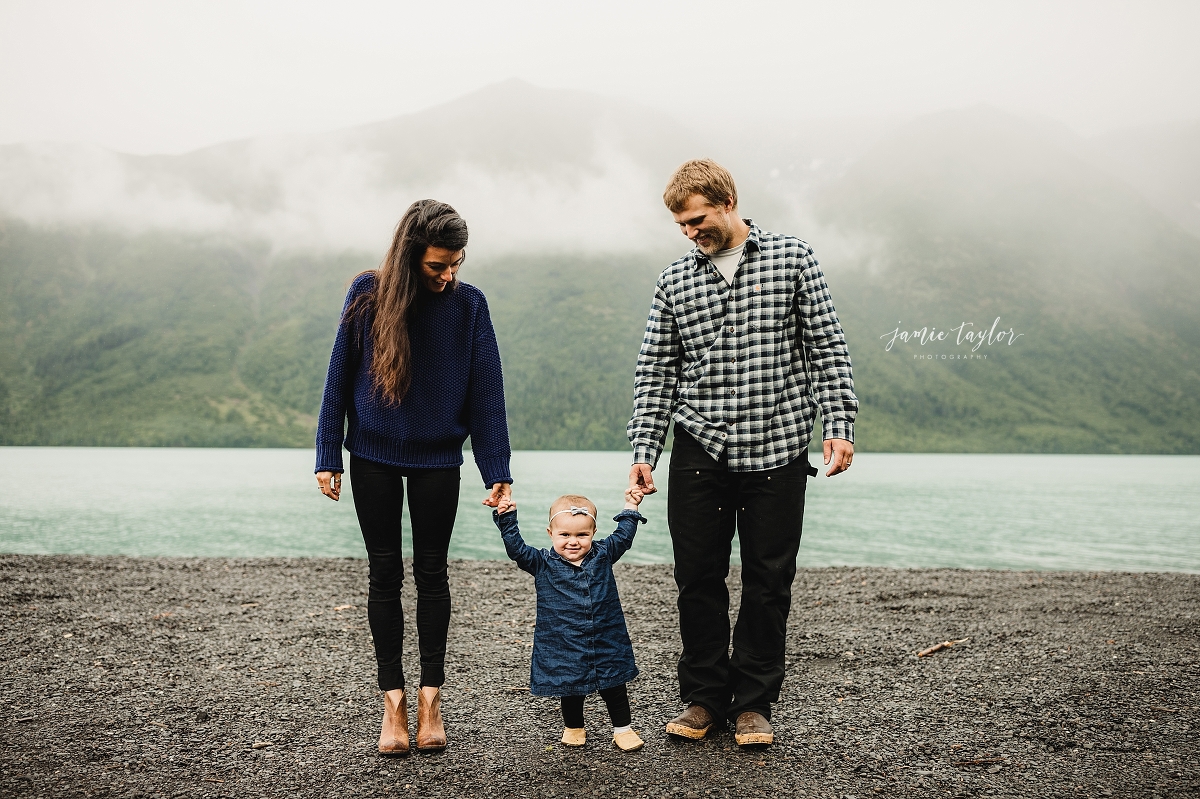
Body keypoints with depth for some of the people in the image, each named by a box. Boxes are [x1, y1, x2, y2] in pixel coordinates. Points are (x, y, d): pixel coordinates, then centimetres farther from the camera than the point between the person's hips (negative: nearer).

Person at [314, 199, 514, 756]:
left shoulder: (468, 304, -7)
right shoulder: (367, 294, -8)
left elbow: (487, 392, -6)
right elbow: (339, 377, -2)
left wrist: (497, 473, -9)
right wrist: (328, 457, -3)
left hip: (438, 459, 0)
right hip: (373, 457, 0)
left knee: (431, 574, 7)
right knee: (385, 575, 6)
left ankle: (430, 696, 17)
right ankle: (393, 700, 14)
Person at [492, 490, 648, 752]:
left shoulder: (602, 556, 0)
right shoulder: (543, 565, -6)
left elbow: (623, 537, 11)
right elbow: (517, 549, -13)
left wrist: (630, 507, 9)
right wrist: (506, 519, -20)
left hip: (606, 644, 1)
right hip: (565, 647, -1)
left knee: (614, 687, 10)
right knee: (571, 687, 14)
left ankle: (623, 729, 24)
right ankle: (573, 727, 36)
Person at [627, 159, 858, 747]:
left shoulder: (792, 259, 4)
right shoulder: (674, 282, 9)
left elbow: (826, 349, 3)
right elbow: (655, 373, 8)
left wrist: (837, 425, -6)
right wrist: (643, 450, -1)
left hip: (778, 448, -1)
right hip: (700, 451, 2)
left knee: (769, 581, 4)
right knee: (697, 577, 4)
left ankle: (752, 703, 18)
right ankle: (703, 696, 20)